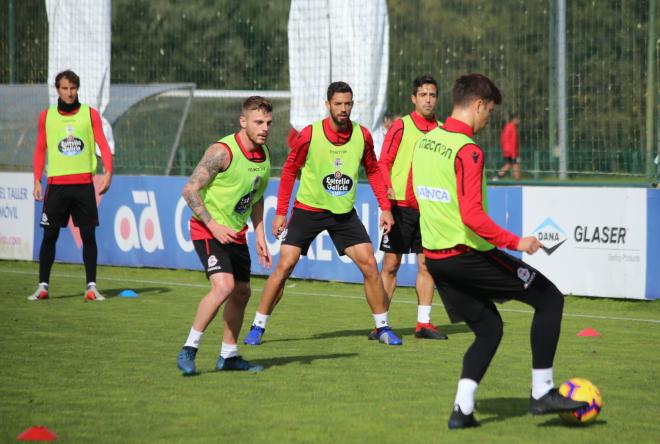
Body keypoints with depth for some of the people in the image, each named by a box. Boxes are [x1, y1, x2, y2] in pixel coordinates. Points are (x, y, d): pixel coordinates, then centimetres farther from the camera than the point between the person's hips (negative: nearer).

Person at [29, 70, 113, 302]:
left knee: (89, 235, -1)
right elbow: (40, 150, 10)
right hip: (56, 183, 0)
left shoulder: (90, 114, 5)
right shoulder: (46, 116, 7)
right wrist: (37, 180, 1)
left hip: (84, 183, 0)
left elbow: (103, 144, 1)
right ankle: (43, 286, 7)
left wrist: (108, 173, -13)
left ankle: (91, 286, 3)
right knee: (50, 235, 0)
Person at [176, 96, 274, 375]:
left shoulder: (264, 153, 4)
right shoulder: (222, 151, -21)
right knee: (224, 286, -24)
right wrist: (213, 225, -25)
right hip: (208, 230, -8)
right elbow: (190, 190, -19)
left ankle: (228, 356, 27)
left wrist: (260, 235, 12)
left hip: (236, 234, 8)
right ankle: (189, 349, -15)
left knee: (241, 293, 12)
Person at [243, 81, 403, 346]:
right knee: (285, 265, -9)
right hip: (308, 209, -2)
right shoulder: (310, 134, -14)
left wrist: (385, 207, 3)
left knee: (369, 264, -6)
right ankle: (258, 327, 3)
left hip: (344, 212, 2)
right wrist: (281, 212, -5)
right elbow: (289, 170, -3)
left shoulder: (362, 135, -6)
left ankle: (383, 328, 8)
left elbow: (373, 171, 9)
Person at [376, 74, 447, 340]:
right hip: (401, 206, -3)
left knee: (427, 264, 3)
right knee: (390, 264, -1)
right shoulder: (401, 126, -1)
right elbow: (383, 164, -3)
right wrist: (388, 190, -16)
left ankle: (423, 323, 9)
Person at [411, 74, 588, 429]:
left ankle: (462, 409, 7)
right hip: (468, 253, -9)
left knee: (488, 329, 19)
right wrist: (515, 242, -23)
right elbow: (473, 217, -25)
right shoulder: (467, 151, -18)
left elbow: (413, 196, 19)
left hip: (435, 257, 9)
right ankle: (541, 392, 1)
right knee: (549, 299, 2)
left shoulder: (424, 142, 8)